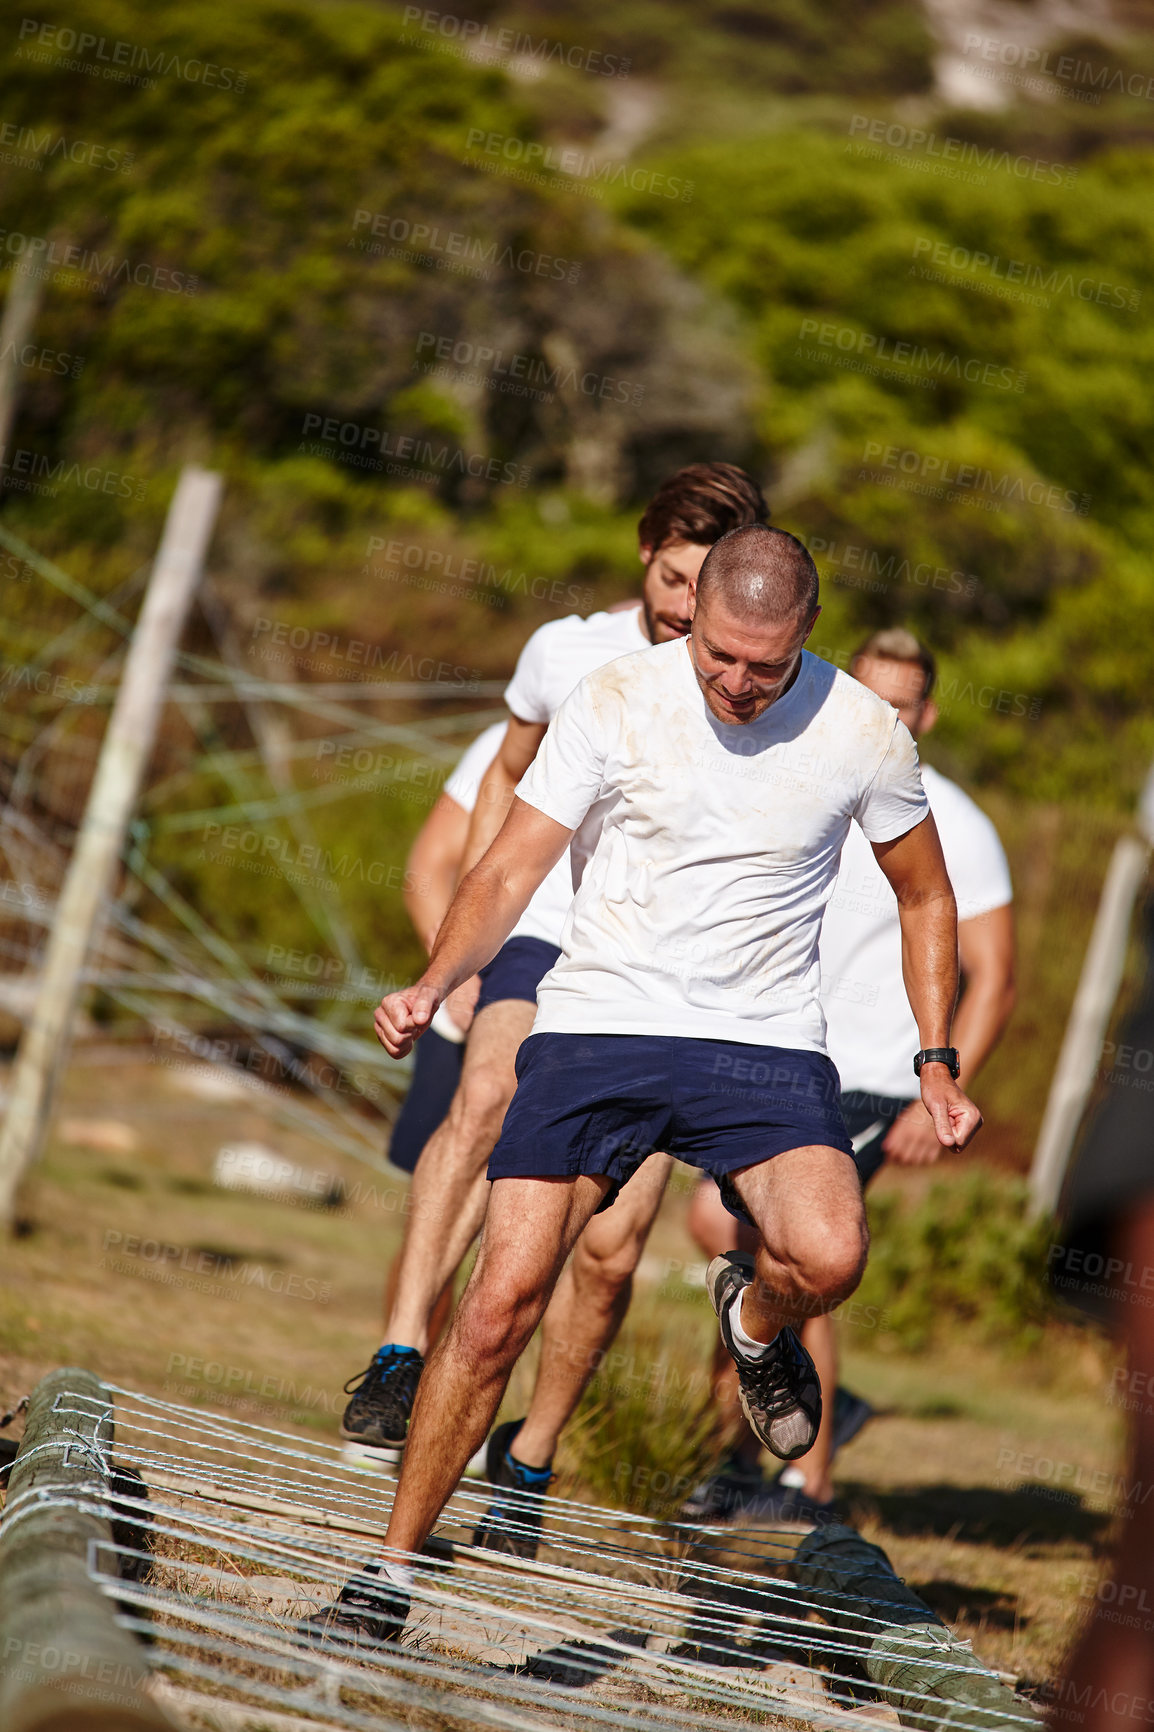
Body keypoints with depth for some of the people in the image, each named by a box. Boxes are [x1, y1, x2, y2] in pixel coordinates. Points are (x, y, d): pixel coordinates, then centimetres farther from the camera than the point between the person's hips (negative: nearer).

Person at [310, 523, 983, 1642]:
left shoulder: (865, 734, -2)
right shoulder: (615, 702, -5)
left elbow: (925, 897, 14)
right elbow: (509, 870, -1)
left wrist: (936, 1062, 5)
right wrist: (436, 983, -19)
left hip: (767, 1040, 0)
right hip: (597, 1020, 0)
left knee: (828, 1261, -28)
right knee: (502, 1304, -11)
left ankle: (754, 1319, 12)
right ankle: (390, 1576, 4)